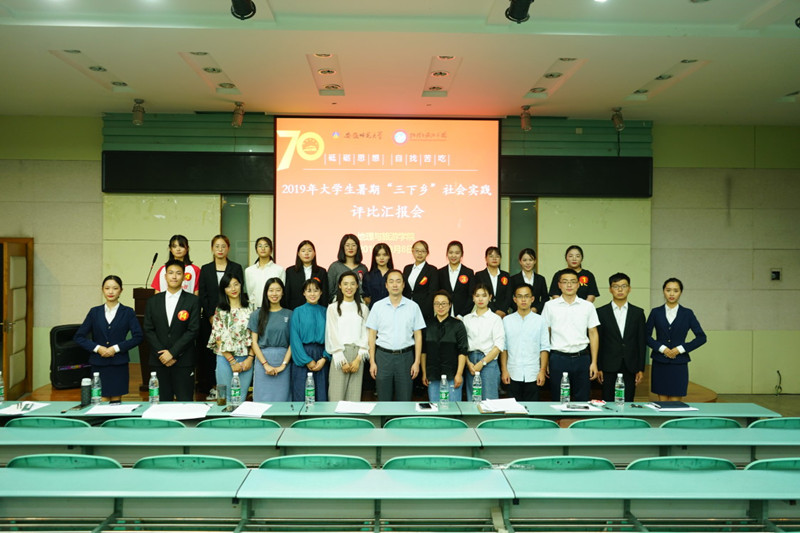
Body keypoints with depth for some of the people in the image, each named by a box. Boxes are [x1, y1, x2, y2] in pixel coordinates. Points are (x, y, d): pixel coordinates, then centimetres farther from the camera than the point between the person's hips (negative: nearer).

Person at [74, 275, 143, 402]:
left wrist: (116, 348, -12)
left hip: (119, 364, -1)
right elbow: (78, 337, 7)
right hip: (98, 364, 1)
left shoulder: (128, 312, 3)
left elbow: (138, 337, -4)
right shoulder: (94, 312, 8)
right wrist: (97, 348, -7)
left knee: (116, 401, 2)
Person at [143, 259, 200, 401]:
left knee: (185, 402, -3)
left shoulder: (192, 301, 1)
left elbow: (193, 330, -6)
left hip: (183, 361, -2)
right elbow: (148, 330, 6)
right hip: (159, 361, 2)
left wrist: (172, 352, -12)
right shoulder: (153, 301, 10)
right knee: (163, 403, 5)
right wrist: (161, 353, -7)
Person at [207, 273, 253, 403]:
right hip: (225, 358, -1)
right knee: (226, 398, 4)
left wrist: (250, 358, -6)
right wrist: (232, 361, -7)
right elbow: (219, 338, -2)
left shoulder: (249, 309, 4)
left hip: (246, 359, 1)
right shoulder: (220, 311, 1)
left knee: (242, 398, 5)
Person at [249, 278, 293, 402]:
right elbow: (254, 342, 2)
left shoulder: (289, 315, 6)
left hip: (283, 360, 0)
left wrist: (283, 365, -8)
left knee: (282, 399, 1)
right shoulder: (257, 314, 6)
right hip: (262, 360, 0)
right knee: (263, 399, 0)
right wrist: (266, 364, -7)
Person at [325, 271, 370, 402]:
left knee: (355, 395, 0)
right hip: (339, 354, -2)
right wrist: (342, 361, -7)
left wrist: (358, 358, -6)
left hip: (357, 354, 2)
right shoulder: (333, 308, 3)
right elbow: (332, 335, -1)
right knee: (337, 396, -6)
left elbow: (365, 334, 6)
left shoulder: (363, 308, 10)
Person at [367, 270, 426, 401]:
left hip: (405, 356, 0)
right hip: (383, 356, 0)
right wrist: (372, 361, -1)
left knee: (405, 400, 4)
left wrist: (417, 362, -2)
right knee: (383, 401, 6)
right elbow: (372, 336, 5)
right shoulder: (377, 306, 3)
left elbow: (418, 336, 4)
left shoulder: (413, 306, 3)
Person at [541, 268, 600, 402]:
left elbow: (593, 334, 8)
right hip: (558, 358, -1)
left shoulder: (588, 306, 6)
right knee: (558, 401, 5)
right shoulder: (550, 306, 3)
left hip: (581, 357, 1)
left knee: (582, 401, 5)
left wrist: (594, 362, 3)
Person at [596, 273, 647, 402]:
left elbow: (642, 342, 6)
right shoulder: (601, 312, 3)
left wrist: (641, 369, 2)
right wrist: (597, 367, -3)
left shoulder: (638, 313, 7)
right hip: (609, 367, -1)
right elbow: (597, 341, 2)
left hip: (630, 367, 1)